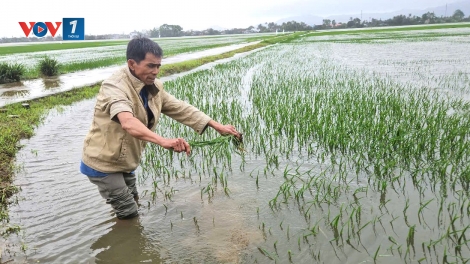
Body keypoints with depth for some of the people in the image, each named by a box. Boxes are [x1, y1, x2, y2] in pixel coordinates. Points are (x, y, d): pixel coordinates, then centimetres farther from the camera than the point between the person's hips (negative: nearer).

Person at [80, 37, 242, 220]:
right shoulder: (115, 87, -29)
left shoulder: (153, 87, -4)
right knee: (128, 213, 1)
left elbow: (181, 109, -2)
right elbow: (128, 122, -48)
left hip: (124, 162, 8)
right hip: (104, 163, -8)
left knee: (131, 203, 25)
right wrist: (164, 141, -63)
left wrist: (218, 126, -8)